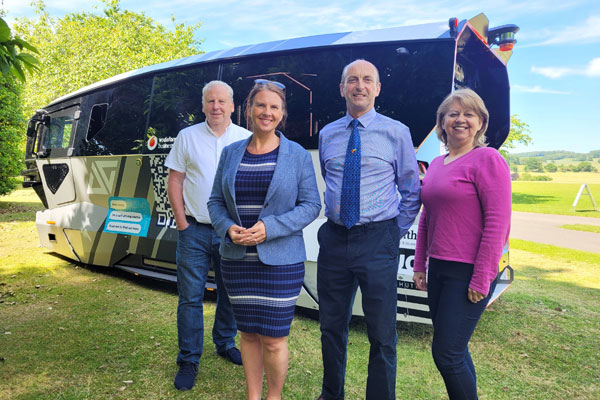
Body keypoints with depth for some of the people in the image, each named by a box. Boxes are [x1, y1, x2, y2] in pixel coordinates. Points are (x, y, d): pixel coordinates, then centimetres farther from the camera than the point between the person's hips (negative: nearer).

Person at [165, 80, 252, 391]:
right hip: (194, 230, -1)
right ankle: (189, 360, 17)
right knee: (190, 296, 3)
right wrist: (181, 220, -4)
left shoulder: (246, 139, 3)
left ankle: (225, 343, 34)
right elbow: (175, 180, 4)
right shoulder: (187, 137, 4)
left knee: (230, 292, 13)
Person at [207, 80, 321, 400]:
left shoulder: (298, 155, -2)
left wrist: (269, 228, -17)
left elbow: (310, 205, -5)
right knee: (248, 333, 14)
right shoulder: (230, 153, 7)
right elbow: (215, 201, 10)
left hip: (280, 260, -3)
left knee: (274, 338, 2)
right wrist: (228, 228, -11)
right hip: (236, 258, 3)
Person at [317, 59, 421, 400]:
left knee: (382, 332, 5)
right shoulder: (327, 135, 10)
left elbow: (412, 192, 4)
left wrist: (395, 234, 0)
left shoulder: (397, 132, 0)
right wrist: (333, 219, 13)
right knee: (332, 325, 15)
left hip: (378, 241, -3)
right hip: (334, 239, 4)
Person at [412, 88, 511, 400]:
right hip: (438, 269, 7)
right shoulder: (436, 164, 12)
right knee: (454, 350, 16)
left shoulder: (487, 159, -10)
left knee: (446, 354, -3)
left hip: (469, 273, -7)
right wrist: (419, 265, 13)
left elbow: (497, 223, -15)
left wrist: (481, 281, -16)